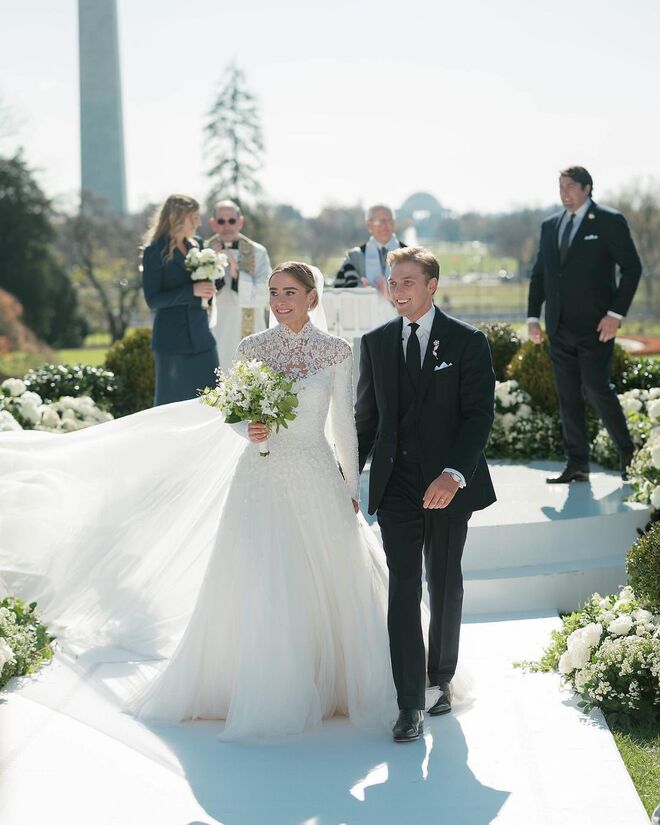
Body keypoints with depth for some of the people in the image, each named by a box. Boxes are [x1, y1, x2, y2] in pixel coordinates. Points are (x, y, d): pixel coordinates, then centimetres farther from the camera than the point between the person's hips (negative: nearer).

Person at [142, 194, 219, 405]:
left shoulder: (197, 245, 10)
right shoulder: (155, 251, -7)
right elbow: (152, 300, -12)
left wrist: (208, 289, -3)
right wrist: (191, 291, -20)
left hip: (201, 338, 6)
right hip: (172, 341, -6)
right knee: (172, 402, 3)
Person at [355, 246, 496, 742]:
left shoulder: (468, 342, -3)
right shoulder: (375, 343, 7)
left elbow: (480, 414, -9)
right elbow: (366, 417, 12)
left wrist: (453, 474, -22)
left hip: (449, 487, -1)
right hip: (396, 486, 2)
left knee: (445, 587, 12)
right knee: (403, 591, -4)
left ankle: (441, 677, 32)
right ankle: (410, 706, -3)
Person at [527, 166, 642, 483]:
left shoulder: (609, 221, -2)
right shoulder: (550, 225, 14)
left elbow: (632, 268, -6)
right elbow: (539, 274, 17)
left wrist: (616, 314, -13)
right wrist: (533, 317, 7)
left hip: (596, 326, -5)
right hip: (560, 327, 6)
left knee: (596, 389, -11)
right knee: (568, 396, 5)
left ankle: (628, 452, 9)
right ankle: (576, 466, 10)